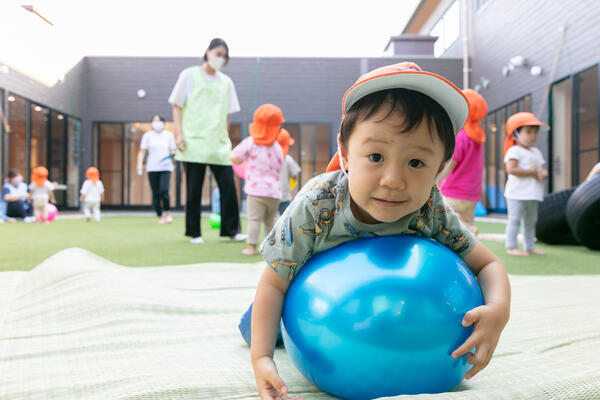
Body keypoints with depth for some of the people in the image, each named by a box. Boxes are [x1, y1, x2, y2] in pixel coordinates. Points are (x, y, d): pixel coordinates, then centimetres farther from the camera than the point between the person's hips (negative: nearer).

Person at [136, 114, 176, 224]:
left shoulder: (169, 135, 9)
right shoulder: (147, 135, 7)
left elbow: (172, 150, 13)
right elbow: (142, 151, 5)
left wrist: (173, 153, -10)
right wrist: (140, 164, -8)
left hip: (166, 167, -1)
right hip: (152, 168, 1)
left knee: (164, 191, -17)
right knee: (155, 193, 2)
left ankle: (168, 214, 4)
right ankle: (160, 217, 15)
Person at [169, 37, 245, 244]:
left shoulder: (226, 82, 16)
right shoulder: (189, 75, 6)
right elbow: (177, 106, 5)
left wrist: (226, 139, 13)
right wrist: (179, 133, -6)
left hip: (219, 145, 3)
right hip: (194, 143, -3)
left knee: (228, 186, -4)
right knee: (194, 190, 0)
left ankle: (231, 229, 5)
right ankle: (194, 232, 11)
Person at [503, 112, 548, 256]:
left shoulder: (536, 152, 18)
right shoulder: (514, 151, -8)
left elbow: (542, 169, 18)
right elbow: (511, 169, -21)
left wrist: (543, 174, -7)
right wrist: (532, 172, -18)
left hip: (533, 194, 8)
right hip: (517, 194, -8)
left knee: (530, 221, 14)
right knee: (515, 219, -7)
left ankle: (530, 247, 23)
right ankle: (511, 247, -3)